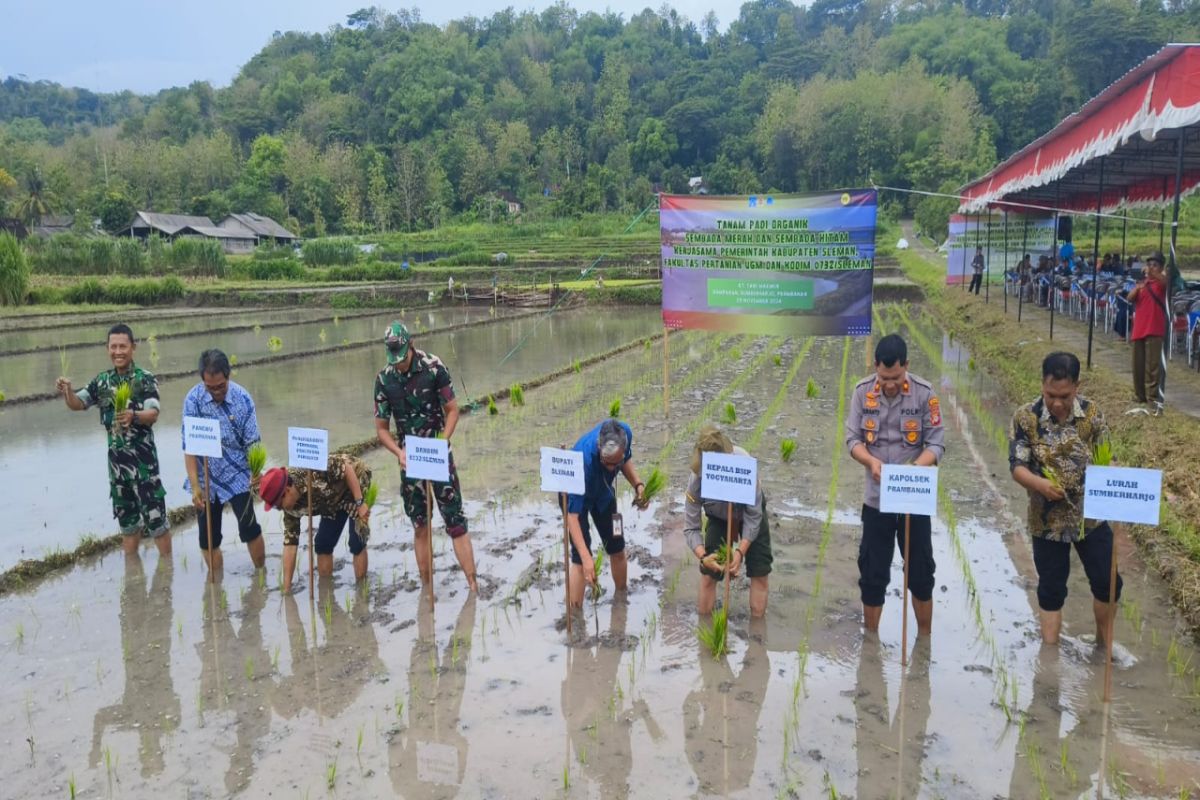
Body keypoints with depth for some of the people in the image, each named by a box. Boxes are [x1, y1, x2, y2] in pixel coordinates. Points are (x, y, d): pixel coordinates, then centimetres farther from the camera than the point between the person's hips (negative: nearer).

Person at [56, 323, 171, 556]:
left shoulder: (146, 379, -10)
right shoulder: (102, 380, 6)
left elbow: (153, 414, -21)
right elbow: (77, 404, 7)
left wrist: (133, 416, -43)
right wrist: (67, 391, -15)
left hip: (143, 458, -5)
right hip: (116, 458, 5)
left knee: (154, 513, -3)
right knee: (127, 515, 15)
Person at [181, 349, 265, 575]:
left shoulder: (242, 399, -11)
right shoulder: (193, 399, -11)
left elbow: (252, 443, -7)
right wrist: (195, 485, -15)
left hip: (237, 475, -1)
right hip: (206, 479, 1)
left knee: (249, 527, -6)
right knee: (208, 537, 7)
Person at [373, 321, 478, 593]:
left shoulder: (434, 367, -10)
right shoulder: (384, 379, -2)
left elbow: (452, 410, -3)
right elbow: (381, 428, 4)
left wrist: (441, 443, -17)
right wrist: (399, 453, -13)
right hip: (409, 459, 3)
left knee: (456, 523, -5)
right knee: (420, 527, 9)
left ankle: (473, 586, -2)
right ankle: (427, 586, 18)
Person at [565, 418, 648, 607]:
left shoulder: (625, 434, -31)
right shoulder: (584, 459, -45)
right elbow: (573, 514, -43)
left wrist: (638, 485, -21)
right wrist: (586, 558, -50)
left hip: (603, 490, 5)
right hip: (575, 493, -5)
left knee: (617, 548, 14)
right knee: (580, 557, -15)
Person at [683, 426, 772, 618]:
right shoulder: (697, 481, -36)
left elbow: (753, 516, -31)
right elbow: (691, 527, -29)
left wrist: (740, 551, -38)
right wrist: (703, 556, -47)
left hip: (751, 511, -1)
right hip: (718, 517, 1)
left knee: (760, 573, -4)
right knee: (708, 572, -4)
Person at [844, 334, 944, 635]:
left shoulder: (924, 393, -12)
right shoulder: (862, 391, -7)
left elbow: (936, 443, -10)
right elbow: (853, 438, -3)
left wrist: (915, 468, -27)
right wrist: (871, 462, -22)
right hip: (876, 498, 1)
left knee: (921, 573, 12)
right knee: (872, 573, 10)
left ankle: (924, 637, 32)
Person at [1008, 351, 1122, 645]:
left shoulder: (1091, 412, -7)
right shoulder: (1025, 417, -14)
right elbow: (1017, 466, -13)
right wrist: (1039, 483, -32)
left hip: (1090, 515, 2)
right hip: (1047, 519, -2)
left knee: (1107, 582, 11)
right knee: (1051, 588, 9)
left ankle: (1104, 641, 35)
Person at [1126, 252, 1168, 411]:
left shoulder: (1160, 282, 3)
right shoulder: (1141, 283, 17)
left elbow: (1166, 281, -22)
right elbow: (1129, 299, 2)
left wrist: (1154, 273, -42)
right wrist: (1137, 288, -20)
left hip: (1155, 329, -5)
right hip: (1139, 329, 5)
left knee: (1152, 364, -12)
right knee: (1138, 365, 9)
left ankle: (1153, 397, -15)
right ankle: (1139, 395, 20)